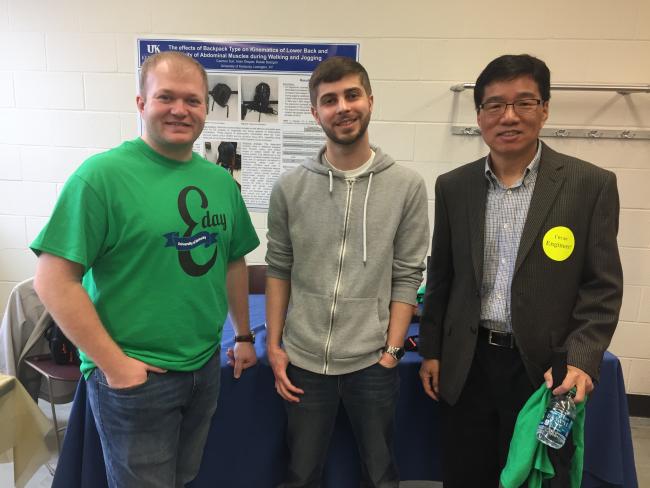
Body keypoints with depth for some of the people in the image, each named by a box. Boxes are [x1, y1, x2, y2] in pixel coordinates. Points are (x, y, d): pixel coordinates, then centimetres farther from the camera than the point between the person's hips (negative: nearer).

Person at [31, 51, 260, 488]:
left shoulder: (221, 181, 4)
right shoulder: (103, 174, -15)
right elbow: (54, 280, -16)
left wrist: (244, 336, 13)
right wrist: (114, 364, -16)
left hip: (206, 369, 6)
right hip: (134, 376, -5)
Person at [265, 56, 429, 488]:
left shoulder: (407, 186, -5)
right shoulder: (290, 187, -2)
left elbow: (408, 277, -3)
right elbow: (278, 270, 3)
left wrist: (393, 348, -6)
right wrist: (274, 345, 2)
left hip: (372, 363, -1)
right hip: (303, 361, 1)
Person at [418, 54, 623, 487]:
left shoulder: (592, 184, -6)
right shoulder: (453, 187, 2)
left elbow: (603, 287, -6)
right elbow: (441, 277, 7)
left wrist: (580, 360, -19)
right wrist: (431, 351, 7)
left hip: (542, 367, -2)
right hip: (467, 364, 3)